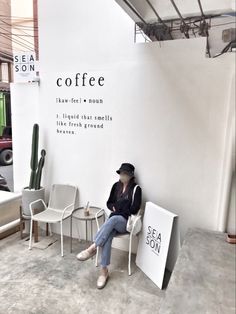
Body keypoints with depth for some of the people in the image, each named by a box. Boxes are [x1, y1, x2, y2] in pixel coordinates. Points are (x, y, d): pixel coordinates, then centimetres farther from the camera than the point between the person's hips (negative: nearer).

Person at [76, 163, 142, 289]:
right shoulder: (116, 186, 11)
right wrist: (114, 208, -7)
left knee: (113, 219, -37)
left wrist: (118, 209, -8)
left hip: (126, 221, -3)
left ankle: (91, 249, -35)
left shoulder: (136, 189, -5)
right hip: (113, 219, 4)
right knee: (107, 236, -29)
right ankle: (104, 271, -26)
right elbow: (109, 203, 14)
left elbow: (134, 209, -11)